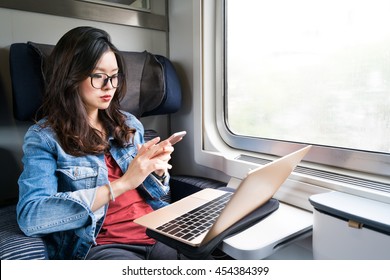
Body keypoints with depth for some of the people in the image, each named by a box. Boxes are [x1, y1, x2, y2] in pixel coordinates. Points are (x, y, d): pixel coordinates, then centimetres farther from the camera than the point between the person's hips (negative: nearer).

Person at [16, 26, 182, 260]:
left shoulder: (129, 124, 11)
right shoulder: (43, 137, -3)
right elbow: (30, 217, -17)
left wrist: (157, 169, -6)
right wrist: (122, 184, -22)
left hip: (158, 231, 6)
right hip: (97, 246, -5)